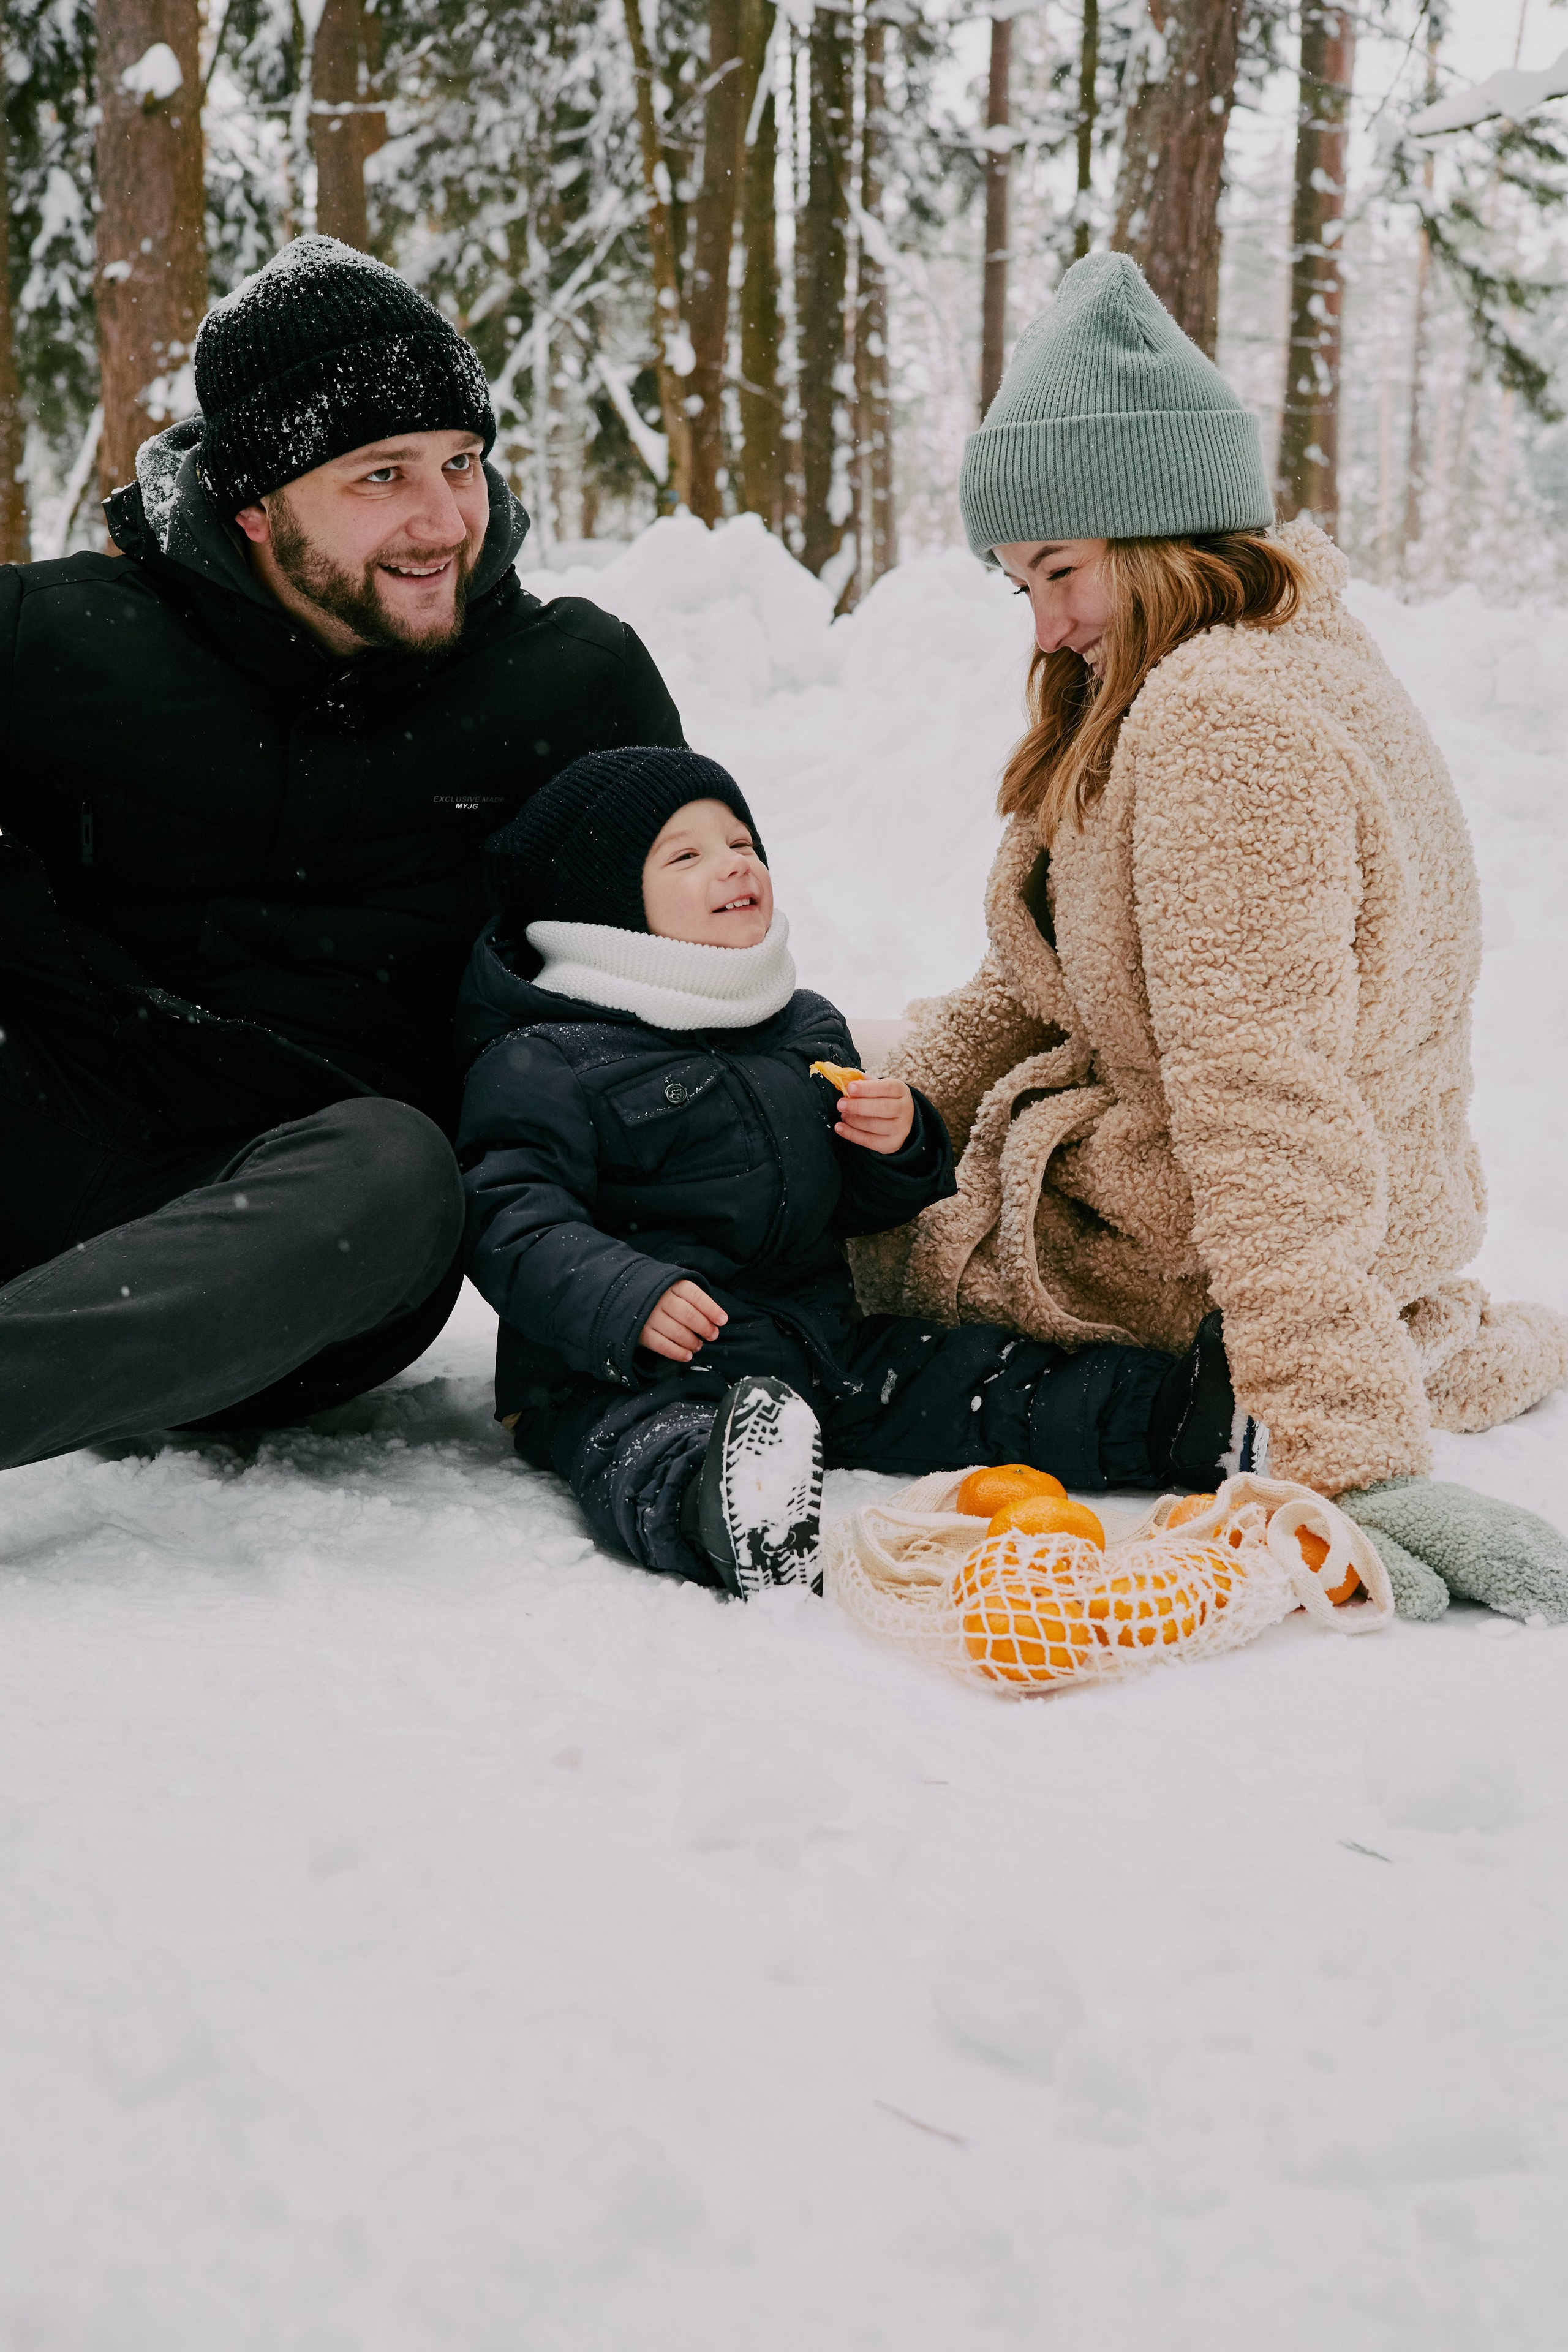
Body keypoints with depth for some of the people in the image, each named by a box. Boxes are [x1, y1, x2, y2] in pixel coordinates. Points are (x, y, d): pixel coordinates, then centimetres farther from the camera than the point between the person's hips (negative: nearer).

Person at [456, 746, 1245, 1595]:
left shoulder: (807, 1028, 18)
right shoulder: (543, 1064, -6)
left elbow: (858, 1204, 26)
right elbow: (508, 1222, -14)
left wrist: (901, 1144, 2)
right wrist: (627, 1300, -30)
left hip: (814, 1335, 8)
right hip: (631, 1365, -8)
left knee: (971, 1377, -5)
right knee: (651, 1445, -40)